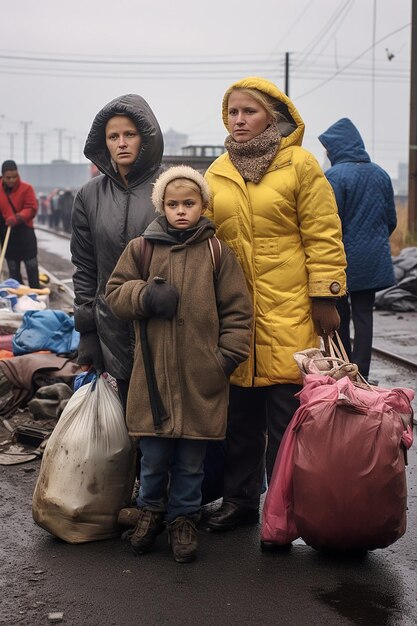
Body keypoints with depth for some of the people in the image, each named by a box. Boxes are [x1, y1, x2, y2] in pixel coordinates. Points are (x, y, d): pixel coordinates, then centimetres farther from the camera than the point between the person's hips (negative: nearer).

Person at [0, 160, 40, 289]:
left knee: (32, 266, 1)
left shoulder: (26, 188, -6)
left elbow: (32, 209, -11)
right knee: (13, 268, 9)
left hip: (25, 231, -3)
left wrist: (18, 218, -26)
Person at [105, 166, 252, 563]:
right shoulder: (142, 248, 5)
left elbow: (237, 309, 4)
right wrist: (146, 295, -11)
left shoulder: (217, 252, 2)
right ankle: (151, 509, 33)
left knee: (191, 459, 9)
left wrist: (228, 355, -3)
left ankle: (183, 517, 28)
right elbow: (114, 292, 8)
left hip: (201, 377, -1)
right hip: (153, 373, 1)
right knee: (154, 455, 10)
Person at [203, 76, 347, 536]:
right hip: (232, 310, 4)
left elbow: (323, 236, -4)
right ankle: (239, 498, 25)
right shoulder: (217, 173, 12)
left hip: (288, 310, -4)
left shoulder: (299, 165, -2)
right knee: (240, 412, 12)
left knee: (286, 415, 0)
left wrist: (324, 297, -8)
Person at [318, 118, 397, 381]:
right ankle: (360, 376, 5)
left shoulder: (335, 176, -14)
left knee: (339, 317, 10)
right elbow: (391, 220, 10)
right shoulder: (380, 175, 4)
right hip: (373, 261, 4)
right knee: (364, 316, 7)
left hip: (342, 260, -4)